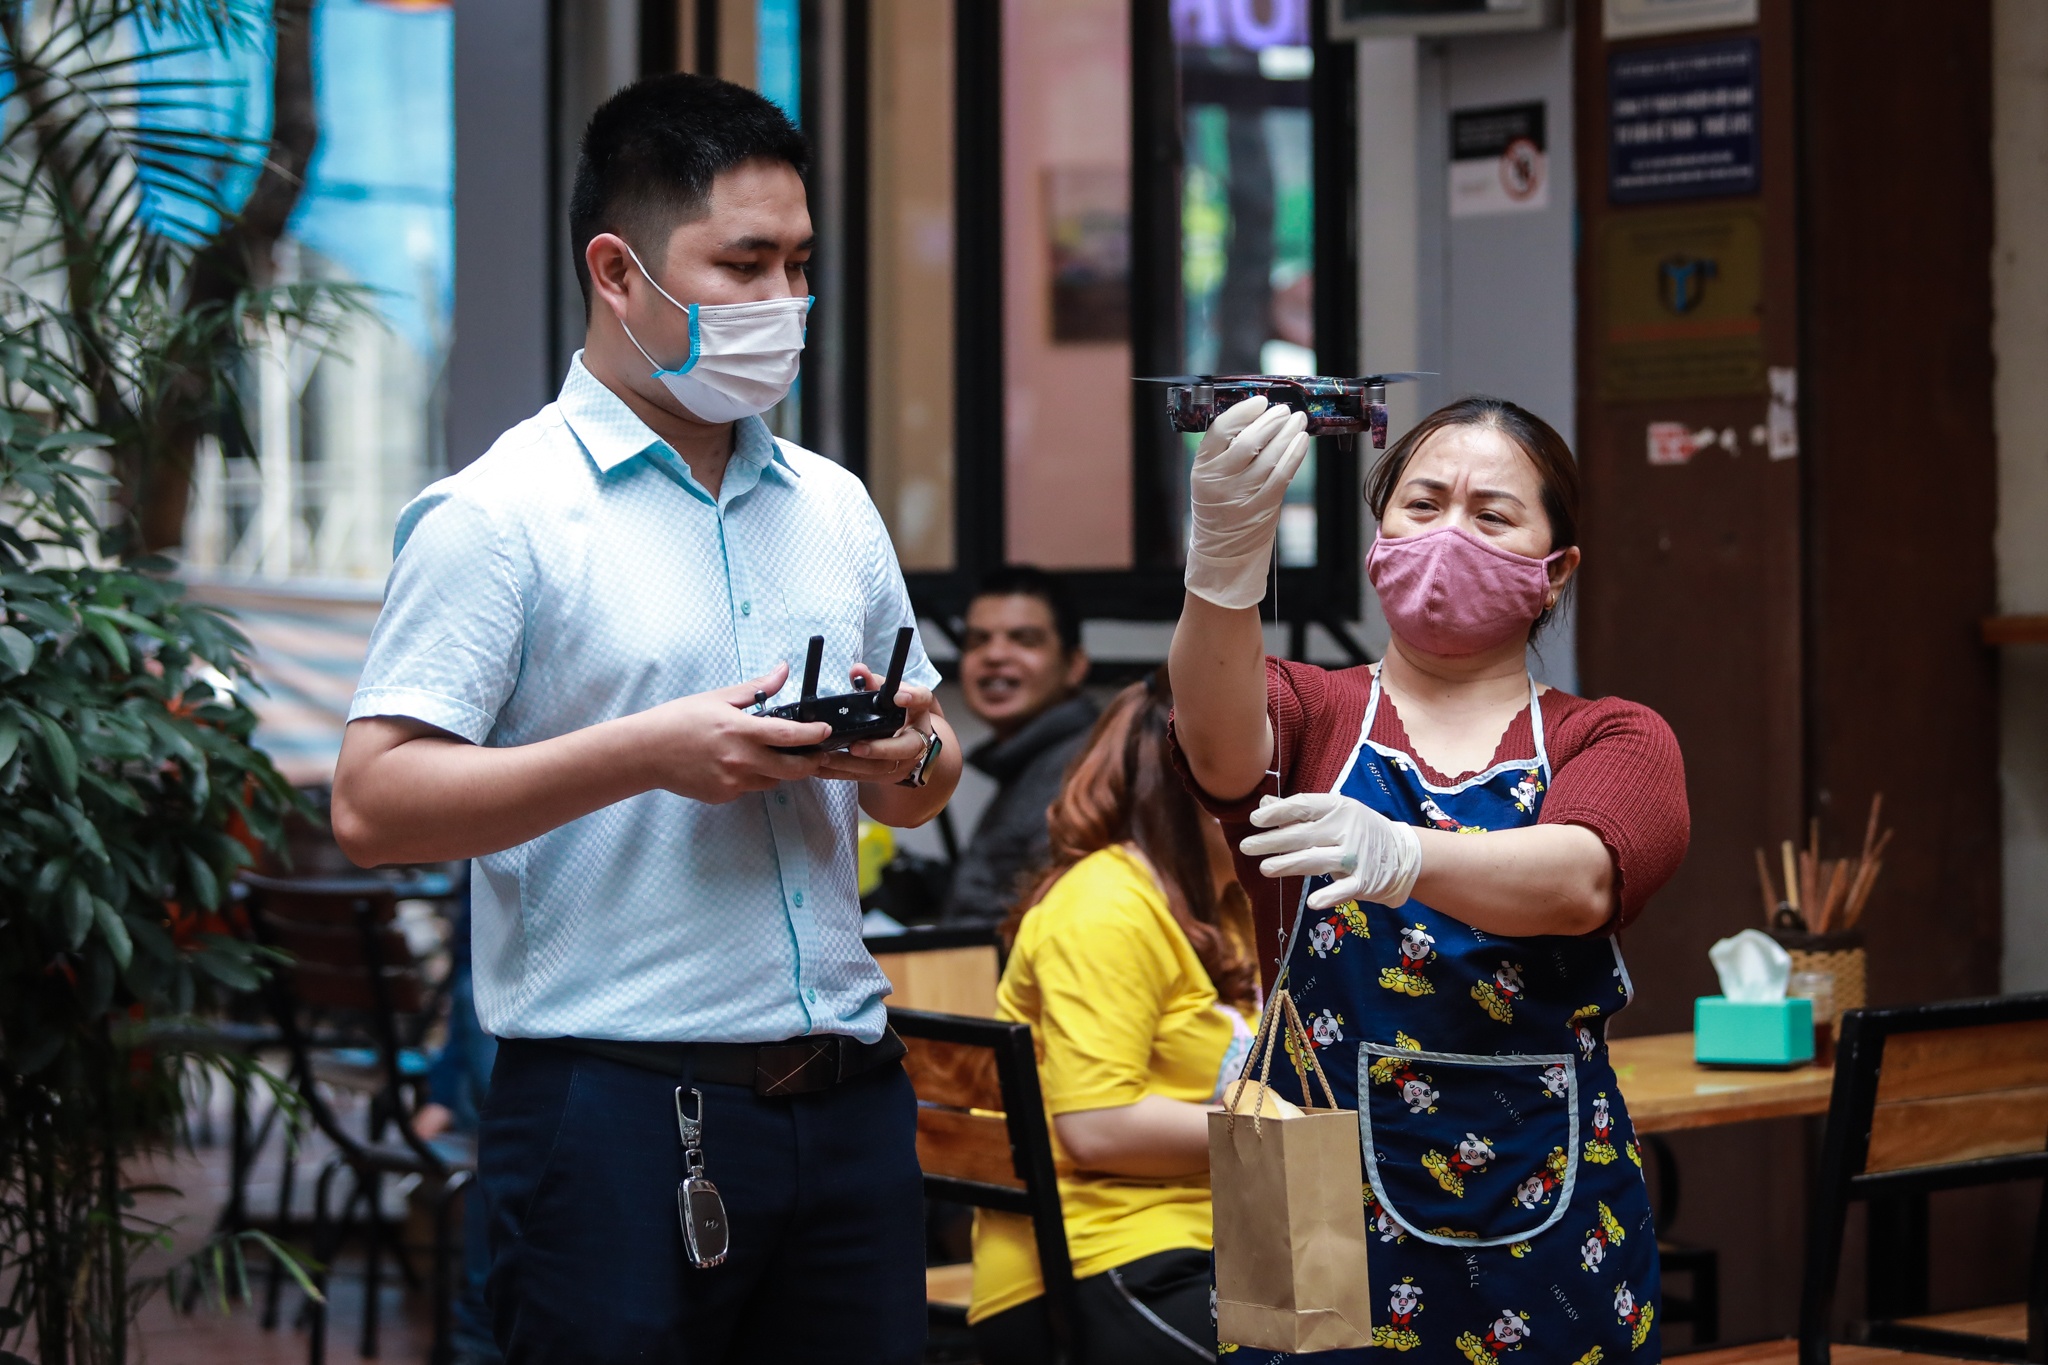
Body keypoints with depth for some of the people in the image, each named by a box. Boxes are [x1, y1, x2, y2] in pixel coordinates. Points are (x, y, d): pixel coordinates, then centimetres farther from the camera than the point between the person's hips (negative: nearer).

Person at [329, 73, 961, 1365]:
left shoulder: (834, 508, 16)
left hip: (847, 1096, 6)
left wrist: (910, 755, -2)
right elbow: (373, 804, -12)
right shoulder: (497, 515, -5)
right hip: (618, 1105, -6)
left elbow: (925, 789, 22)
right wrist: (648, 753, -19)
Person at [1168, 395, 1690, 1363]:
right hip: (1321, 1219, 0)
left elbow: (1579, 883, -20)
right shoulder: (1311, 713, 4)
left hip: (1549, 1236, 1)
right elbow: (1223, 747, -21)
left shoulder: (1615, 740, 3)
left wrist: (1401, 856, -41)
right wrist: (1226, 556, -42)